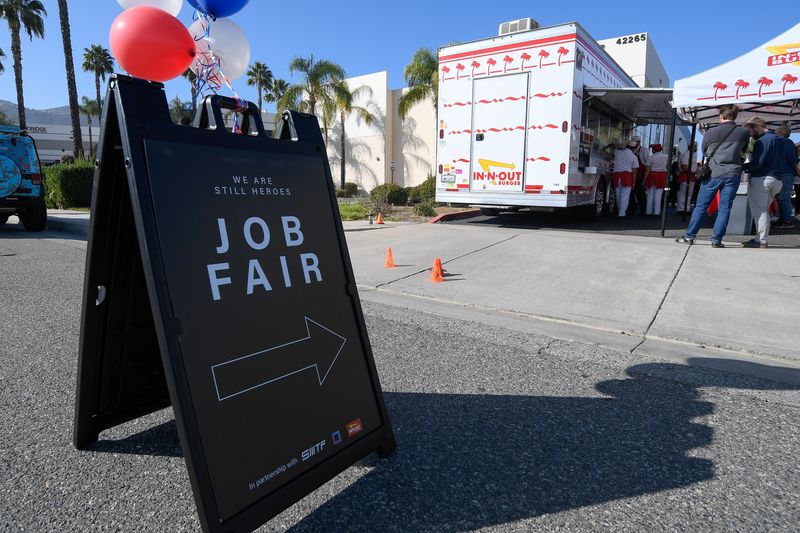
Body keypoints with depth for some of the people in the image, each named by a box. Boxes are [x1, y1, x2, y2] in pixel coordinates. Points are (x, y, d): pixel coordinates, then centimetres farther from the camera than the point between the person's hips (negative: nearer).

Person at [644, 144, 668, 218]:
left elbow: (647, 170, -8)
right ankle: (656, 212, -1)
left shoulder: (650, 158, -6)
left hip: (652, 176, -1)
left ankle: (649, 212, 10)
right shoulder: (666, 157, 1)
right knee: (658, 196, 1)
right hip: (661, 177, 1)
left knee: (650, 195, 7)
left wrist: (644, 180, 0)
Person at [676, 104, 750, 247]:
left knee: (701, 206, 5)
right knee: (724, 208, 3)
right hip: (733, 175, 1)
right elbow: (743, 151, 16)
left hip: (713, 173, -1)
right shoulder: (744, 133, 3)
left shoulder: (709, 134, -1)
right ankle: (716, 240, 3)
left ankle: (689, 236, 8)